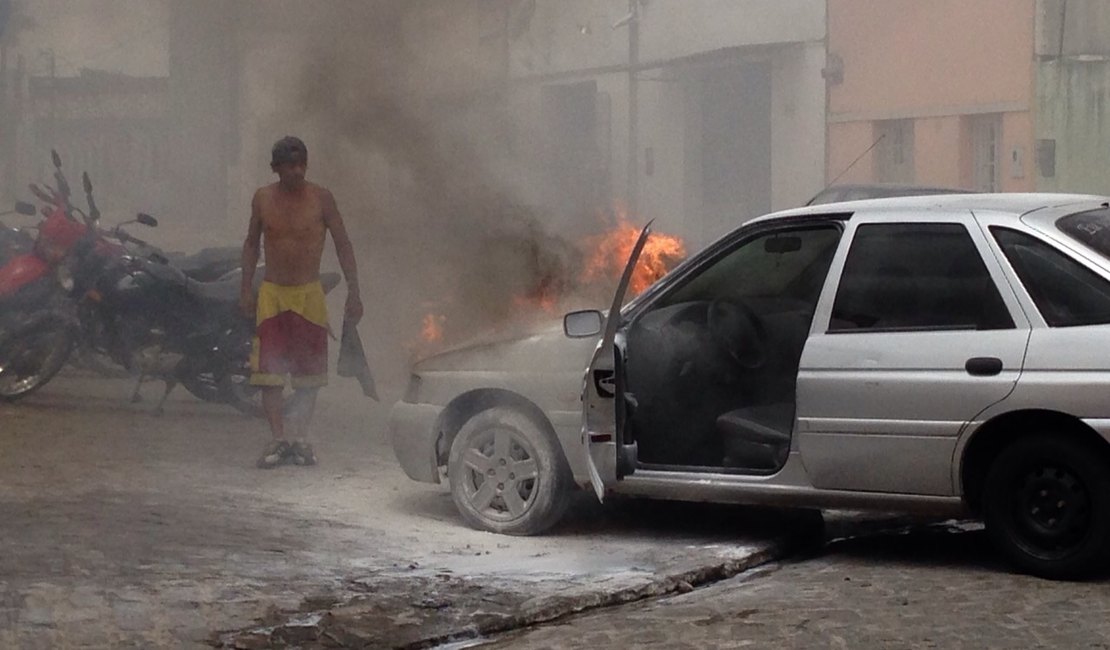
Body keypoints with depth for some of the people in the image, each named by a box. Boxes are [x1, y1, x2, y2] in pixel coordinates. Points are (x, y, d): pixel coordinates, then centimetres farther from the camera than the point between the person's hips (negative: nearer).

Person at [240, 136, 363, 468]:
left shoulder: (320, 198, -5)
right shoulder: (262, 198, 1)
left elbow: (342, 244, -2)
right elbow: (252, 243, 13)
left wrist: (353, 292, -6)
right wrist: (246, 288, 7)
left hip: (309, 294, -1)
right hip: (271, 293, 1)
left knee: (309, 374, 3)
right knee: (269, 373, -8)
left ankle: (299, 437, 12)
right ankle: (278, 439, -7)